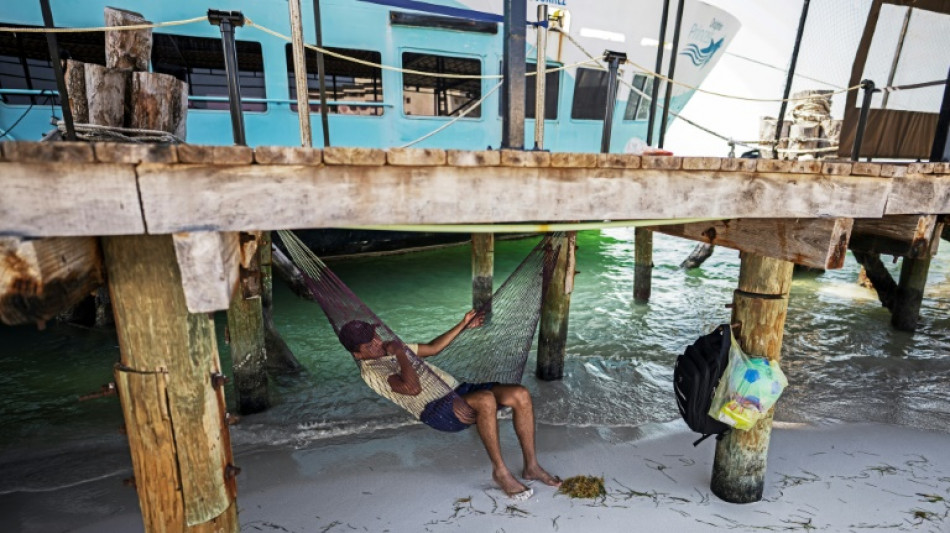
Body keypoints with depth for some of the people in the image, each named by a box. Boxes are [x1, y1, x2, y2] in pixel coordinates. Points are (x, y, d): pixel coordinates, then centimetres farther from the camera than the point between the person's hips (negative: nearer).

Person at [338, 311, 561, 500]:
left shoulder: (391, 348, 20)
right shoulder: (371, 370, -6)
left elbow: (432, 348, 30)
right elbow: (413, 388, -22)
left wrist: (463, 325, 25)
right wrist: (400, 354, -12)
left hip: (458, 390, 8)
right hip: (437, 409, -8)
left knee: (521, 394, -11)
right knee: (486, 400, -37)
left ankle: (531, 466, 1)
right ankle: (500, 471, -15)